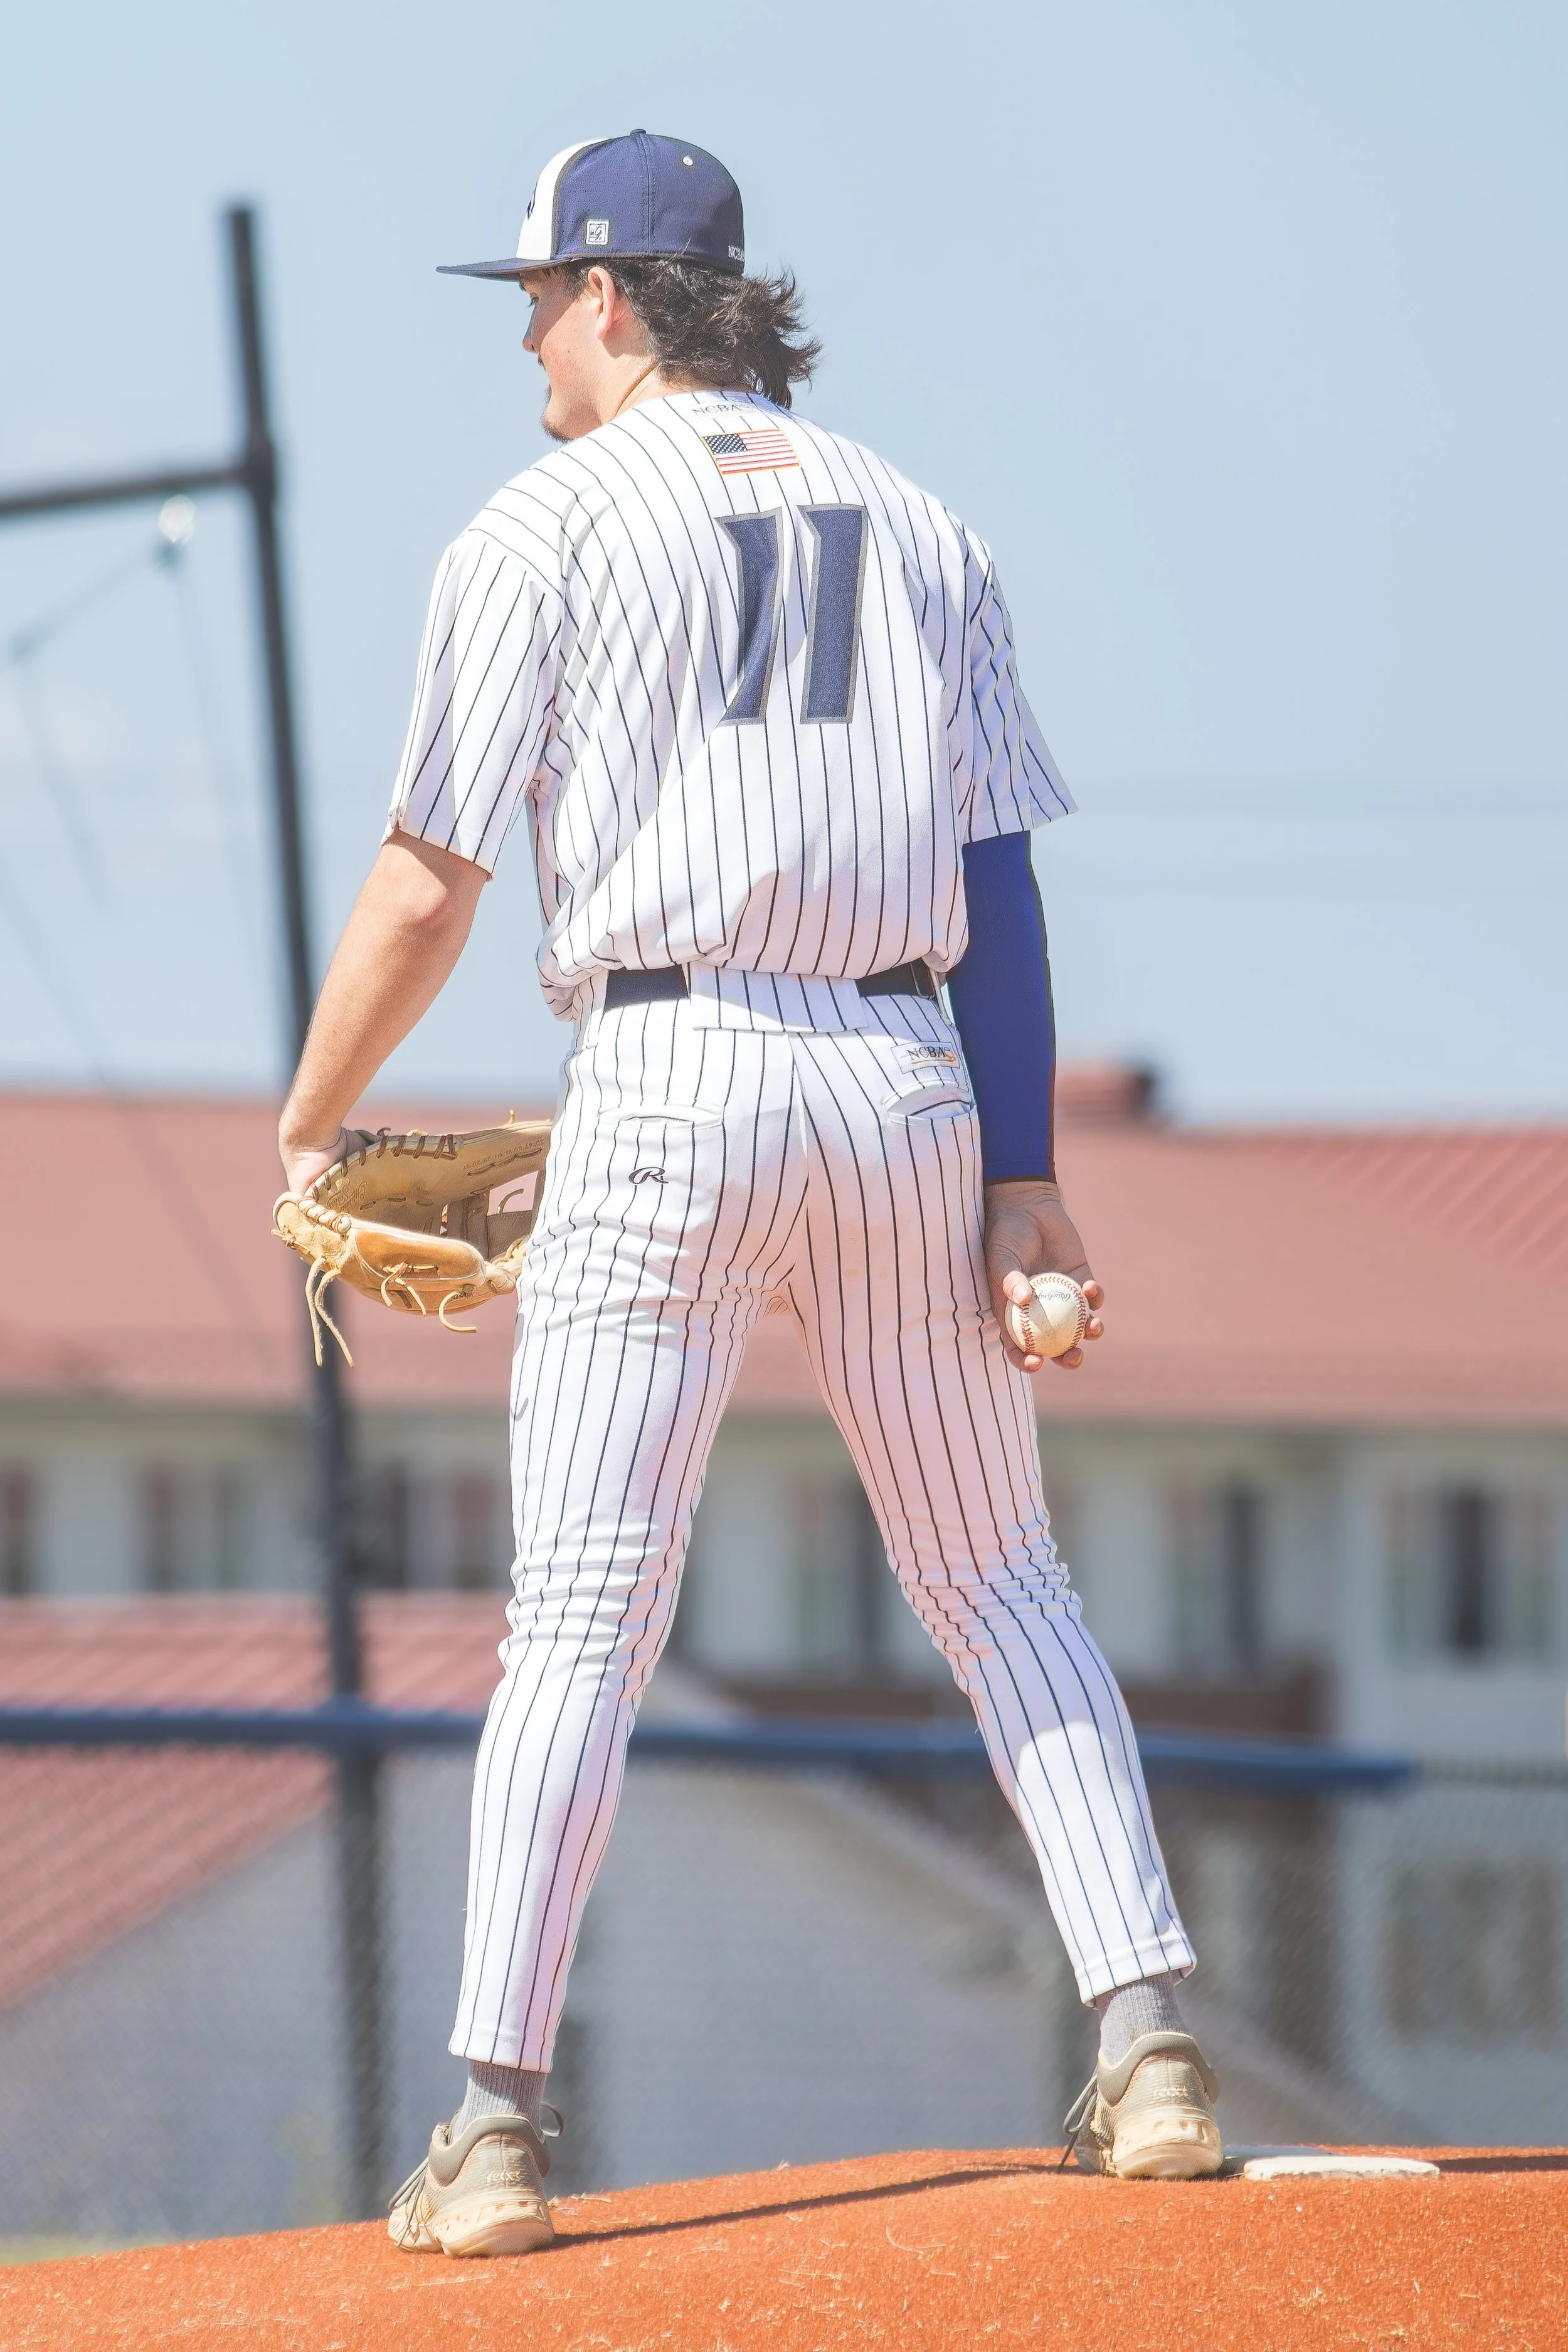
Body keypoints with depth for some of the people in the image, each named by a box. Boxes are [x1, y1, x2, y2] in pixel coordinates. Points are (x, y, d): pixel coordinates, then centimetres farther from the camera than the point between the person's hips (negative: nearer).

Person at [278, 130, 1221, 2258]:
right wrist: (1025, 1178, 3)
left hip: (671, 1084, -4)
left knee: (579, 1618, -3)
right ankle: (1152, 2051, 4)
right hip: (908, 1084, 4)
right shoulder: (919, 532, 14)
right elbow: (997, 880, 7)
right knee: (999, 1586, 14)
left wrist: (313, 1129, 10)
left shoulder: (547, 531, 0)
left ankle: (498, 2127, -9)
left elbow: (427, 884, -2)